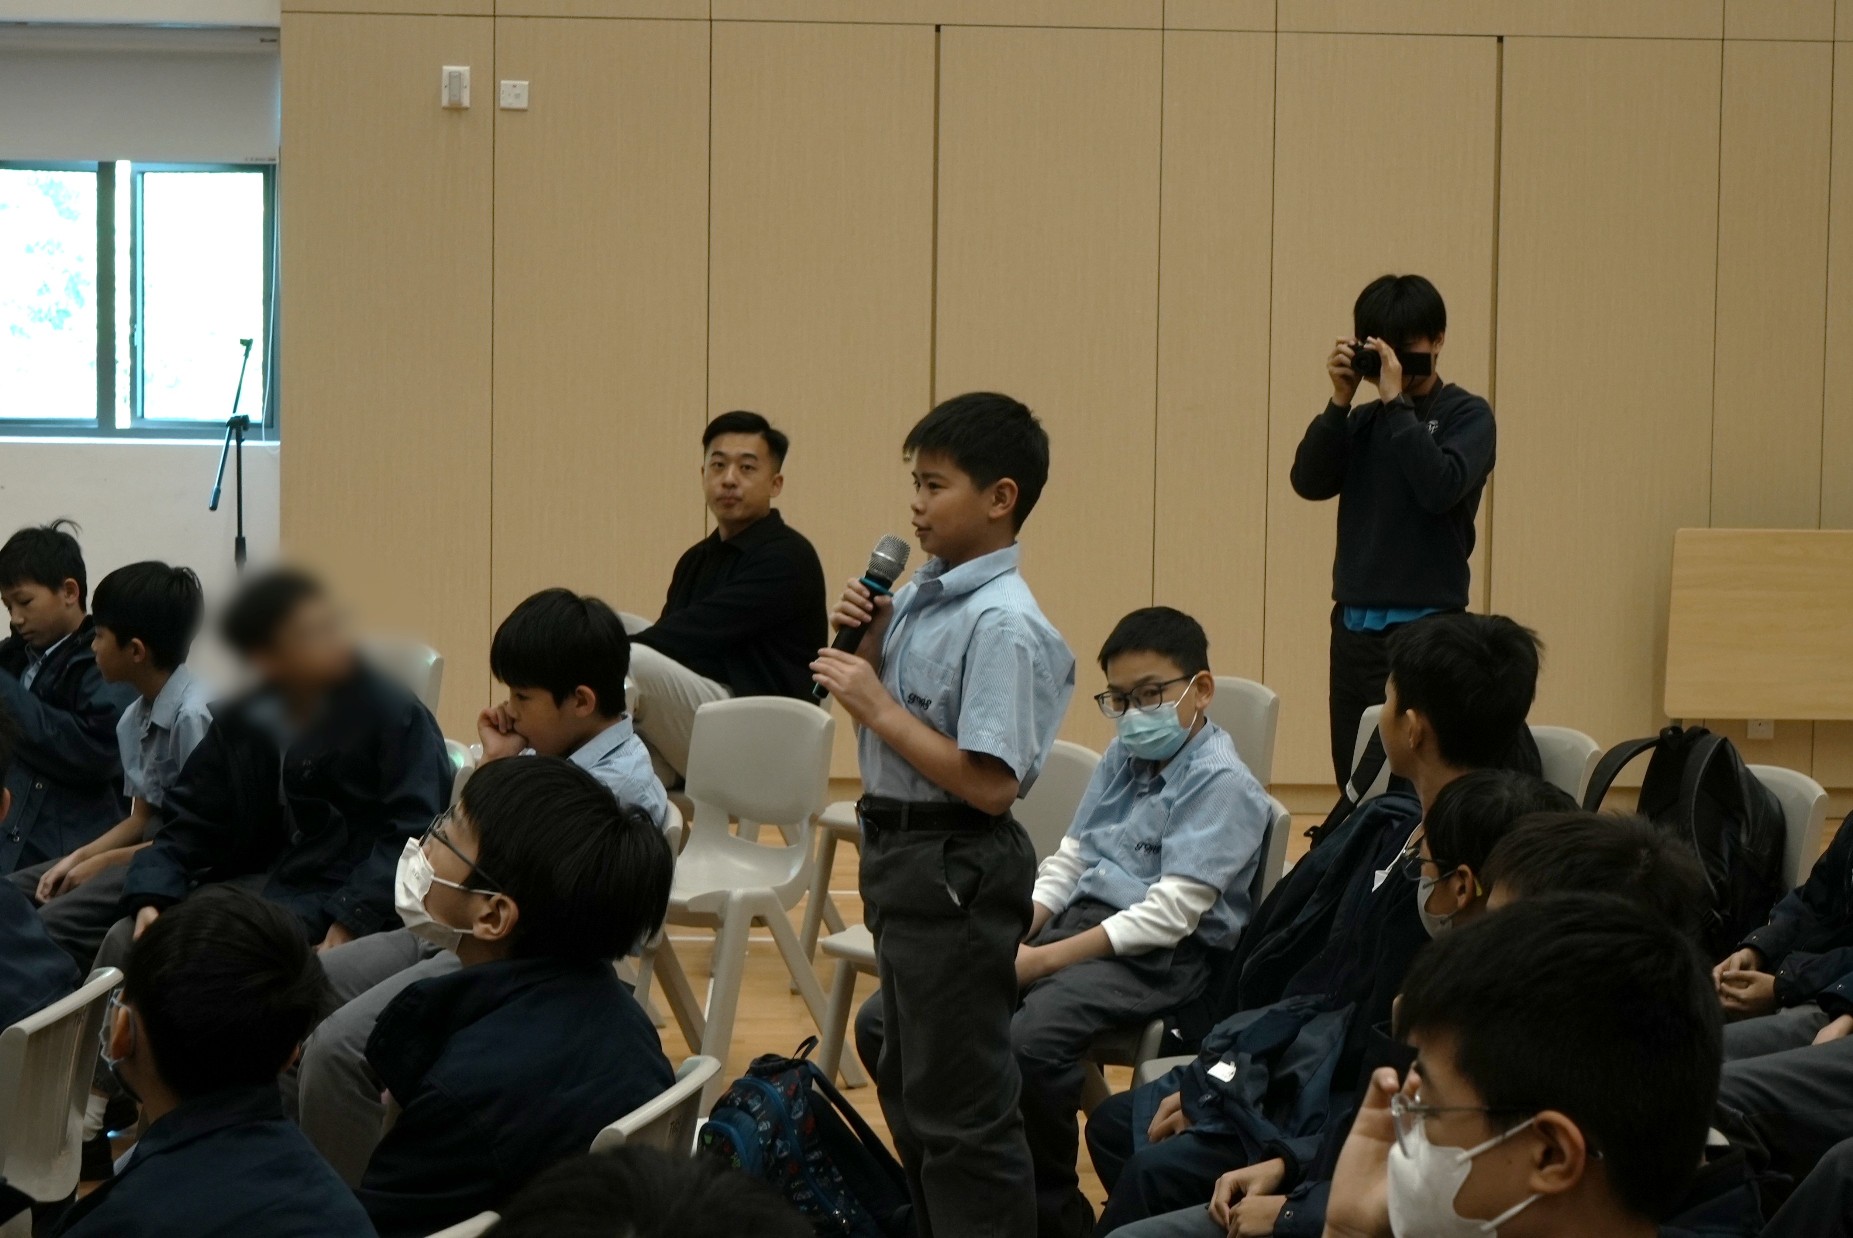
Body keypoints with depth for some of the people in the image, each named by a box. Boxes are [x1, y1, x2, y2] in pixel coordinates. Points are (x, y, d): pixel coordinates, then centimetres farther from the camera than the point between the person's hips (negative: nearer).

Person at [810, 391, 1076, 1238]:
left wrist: (879, 708, -22)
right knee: (908, 1086, 23)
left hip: (955, 873, -10)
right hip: (902, 856, 10)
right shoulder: (919, 597, 5)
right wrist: (867, 644, 0)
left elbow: (989, 784, -26)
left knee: (959, 1106, 0)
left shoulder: (1002, 625, -22)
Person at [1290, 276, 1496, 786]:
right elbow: (1310, 481, 1)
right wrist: (1340, 400, -6)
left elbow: (1441, 486, -17)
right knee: (1354, 783, 8)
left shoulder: (1467, 414, -1)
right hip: (1353, 627, 5)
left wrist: (1396, 401, -14)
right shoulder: (1363, 420, 12)